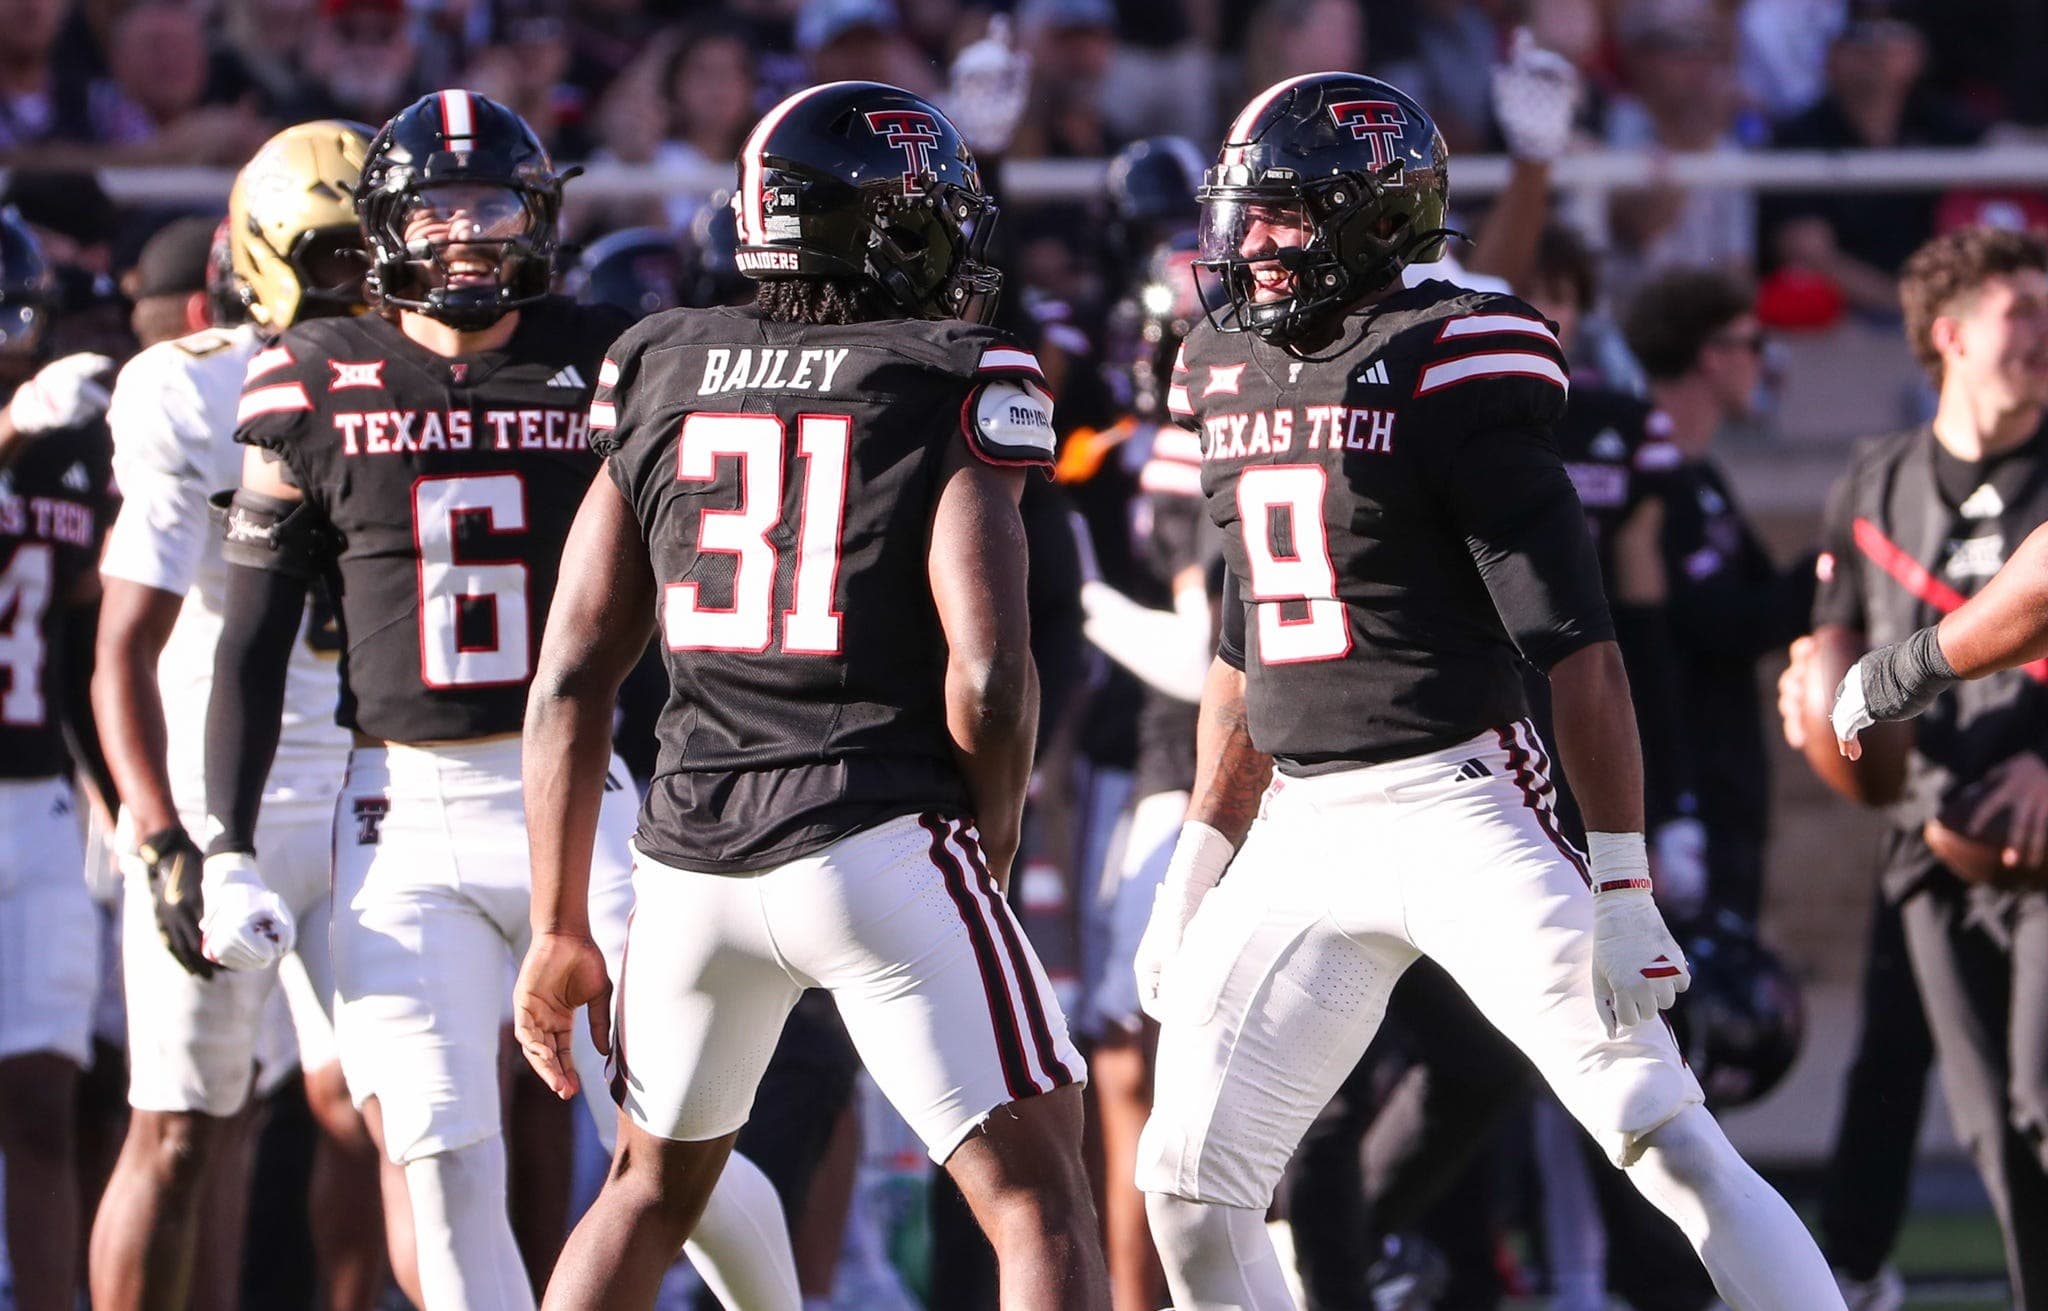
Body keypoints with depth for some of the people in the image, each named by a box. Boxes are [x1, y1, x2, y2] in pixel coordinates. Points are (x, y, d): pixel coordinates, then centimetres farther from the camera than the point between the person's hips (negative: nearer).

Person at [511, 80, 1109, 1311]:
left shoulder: (662, 373, 11)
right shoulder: (957, 385, -3)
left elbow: (572, 677, 9)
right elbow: (987, 674, -13)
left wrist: (560, 926, 15)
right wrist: (990, 859, 4)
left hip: (695, 856, 5)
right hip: (877, 840, -5)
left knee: (654, 1187, 25)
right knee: (1038, 1198, 0)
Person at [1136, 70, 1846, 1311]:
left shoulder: (1452, 381, -12)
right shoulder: (1237, 382, 10)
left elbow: (1583, 657, -14)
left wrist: (1623, 891, -17)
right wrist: (1197, 873, 20)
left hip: (1458, 803, -7)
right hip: (1302, 829, 7)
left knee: (1666, 1136, -12)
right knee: (1191, 1179, 4)